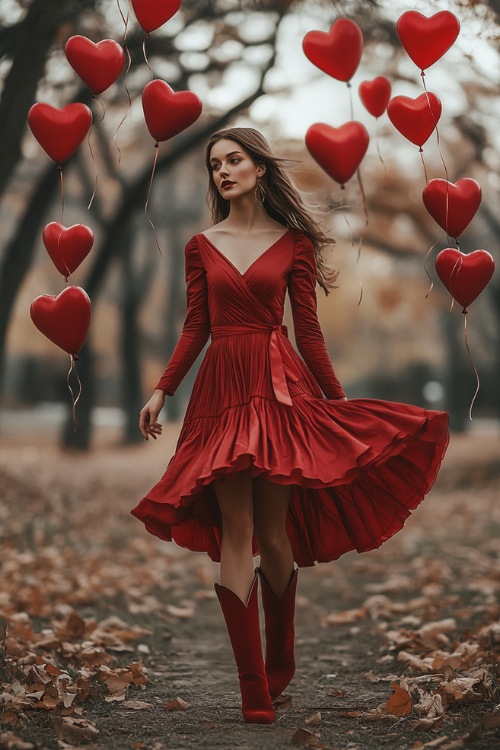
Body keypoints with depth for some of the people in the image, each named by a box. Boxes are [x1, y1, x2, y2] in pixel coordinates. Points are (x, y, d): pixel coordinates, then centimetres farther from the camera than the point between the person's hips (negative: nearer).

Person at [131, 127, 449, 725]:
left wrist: (338, 399, 4)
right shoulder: (201, 247, 10)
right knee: (236, 532, -5)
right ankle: (254, 690, -4)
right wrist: (161, 390, 3)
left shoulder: (293, 243, 5)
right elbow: (195, 328, 11)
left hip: (280, 385, -1)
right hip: (221, 389, 1)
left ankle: (280, 665, 21)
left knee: (274, 532, 0)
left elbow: (307, 330, 6)